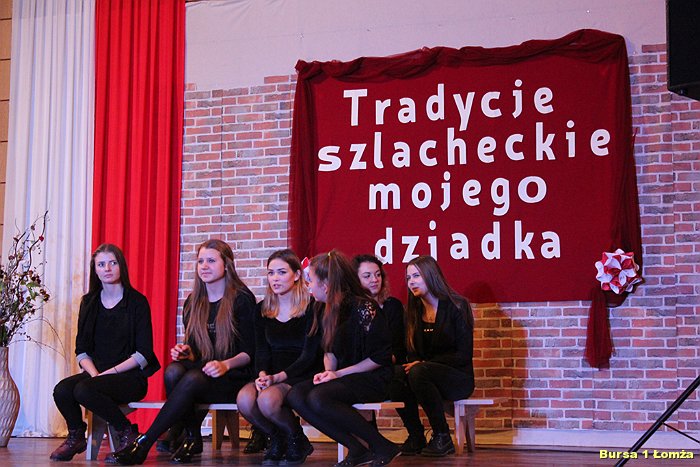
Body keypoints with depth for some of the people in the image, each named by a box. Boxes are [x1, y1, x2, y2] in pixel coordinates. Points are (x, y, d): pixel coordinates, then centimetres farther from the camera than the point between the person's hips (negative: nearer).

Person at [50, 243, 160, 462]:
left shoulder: (137, 302, -3)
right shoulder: (89, 302, 13)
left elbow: (143, 353, -8)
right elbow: (81, 350, 9)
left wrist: (110, 372, -16)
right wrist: (94, 373, -11)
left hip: (130, 376, -4)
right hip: (96, 372, 4)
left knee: (84, 390, -32)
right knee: (62, 390, -26)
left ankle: (127, 433, -11)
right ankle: (76, 438, 1)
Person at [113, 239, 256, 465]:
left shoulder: (242, 299, -1)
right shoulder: (193, 302, 15)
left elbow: (249, 352, -4)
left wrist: (225, 364, -22)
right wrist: (185, 353, -4)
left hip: (232, 377, -5)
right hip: (201, 369, 5)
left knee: (193, 378, -35)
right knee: (173, 371, -30)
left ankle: (144, 442, -33)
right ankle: (192, 437, -18)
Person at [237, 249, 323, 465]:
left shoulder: (311, 308, -6)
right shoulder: (262, 310, 11)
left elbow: (309, 356, -10)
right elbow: (261, 351, 7)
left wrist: (277, 377, -20)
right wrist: (262, 374, -16)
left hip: (301, 376, -5)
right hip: (271, 376, 5)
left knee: (267, 399, -34)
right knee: (244, 400, -28)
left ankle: (296, 438, -2)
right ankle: (277, 439, 2)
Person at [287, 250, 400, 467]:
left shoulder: (362, 308, -16)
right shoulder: (329, 311, 9)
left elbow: (380, 357, -17)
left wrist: (339, 373, -15)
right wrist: (328, 371, -3)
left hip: (373, 378, -8)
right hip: (342, 377, 8)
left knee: (318, 399, -31)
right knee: (295, 396, -15)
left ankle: (383, 446, -17)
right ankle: (358, 449, -15)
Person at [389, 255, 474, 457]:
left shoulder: (456, 306, -7)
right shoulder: (414, 312, 10)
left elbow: (464, 355, -12)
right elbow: (413, 353, 13)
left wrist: (423, 364, -18)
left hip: (458, 378, -5)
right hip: (426, 374, 5)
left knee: (418, 372, -35)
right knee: (394, 375, -26)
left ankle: (442, 438, -21)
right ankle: (416, 437, -12)